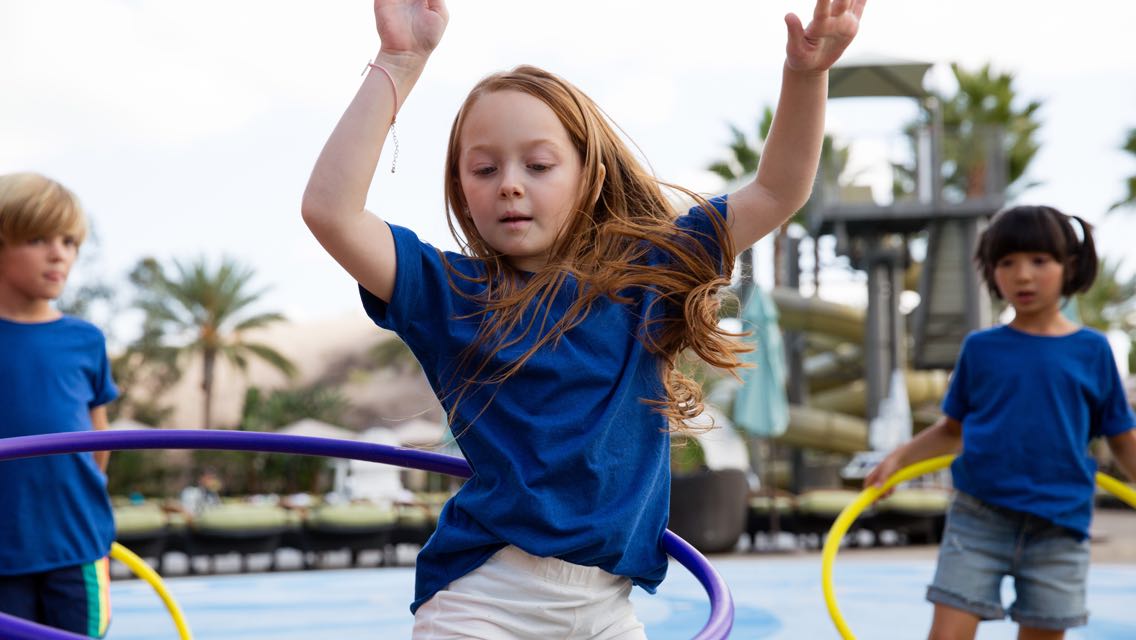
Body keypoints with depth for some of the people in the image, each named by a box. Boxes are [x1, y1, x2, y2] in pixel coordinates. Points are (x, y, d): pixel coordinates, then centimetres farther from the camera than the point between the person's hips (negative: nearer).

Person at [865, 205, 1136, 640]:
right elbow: (952, 429, 13)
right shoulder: (981, 348, 4)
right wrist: (897, 459, 2)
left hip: (1059, 526, 0)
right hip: (978, 518, 0)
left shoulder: (1092, 352, 1)